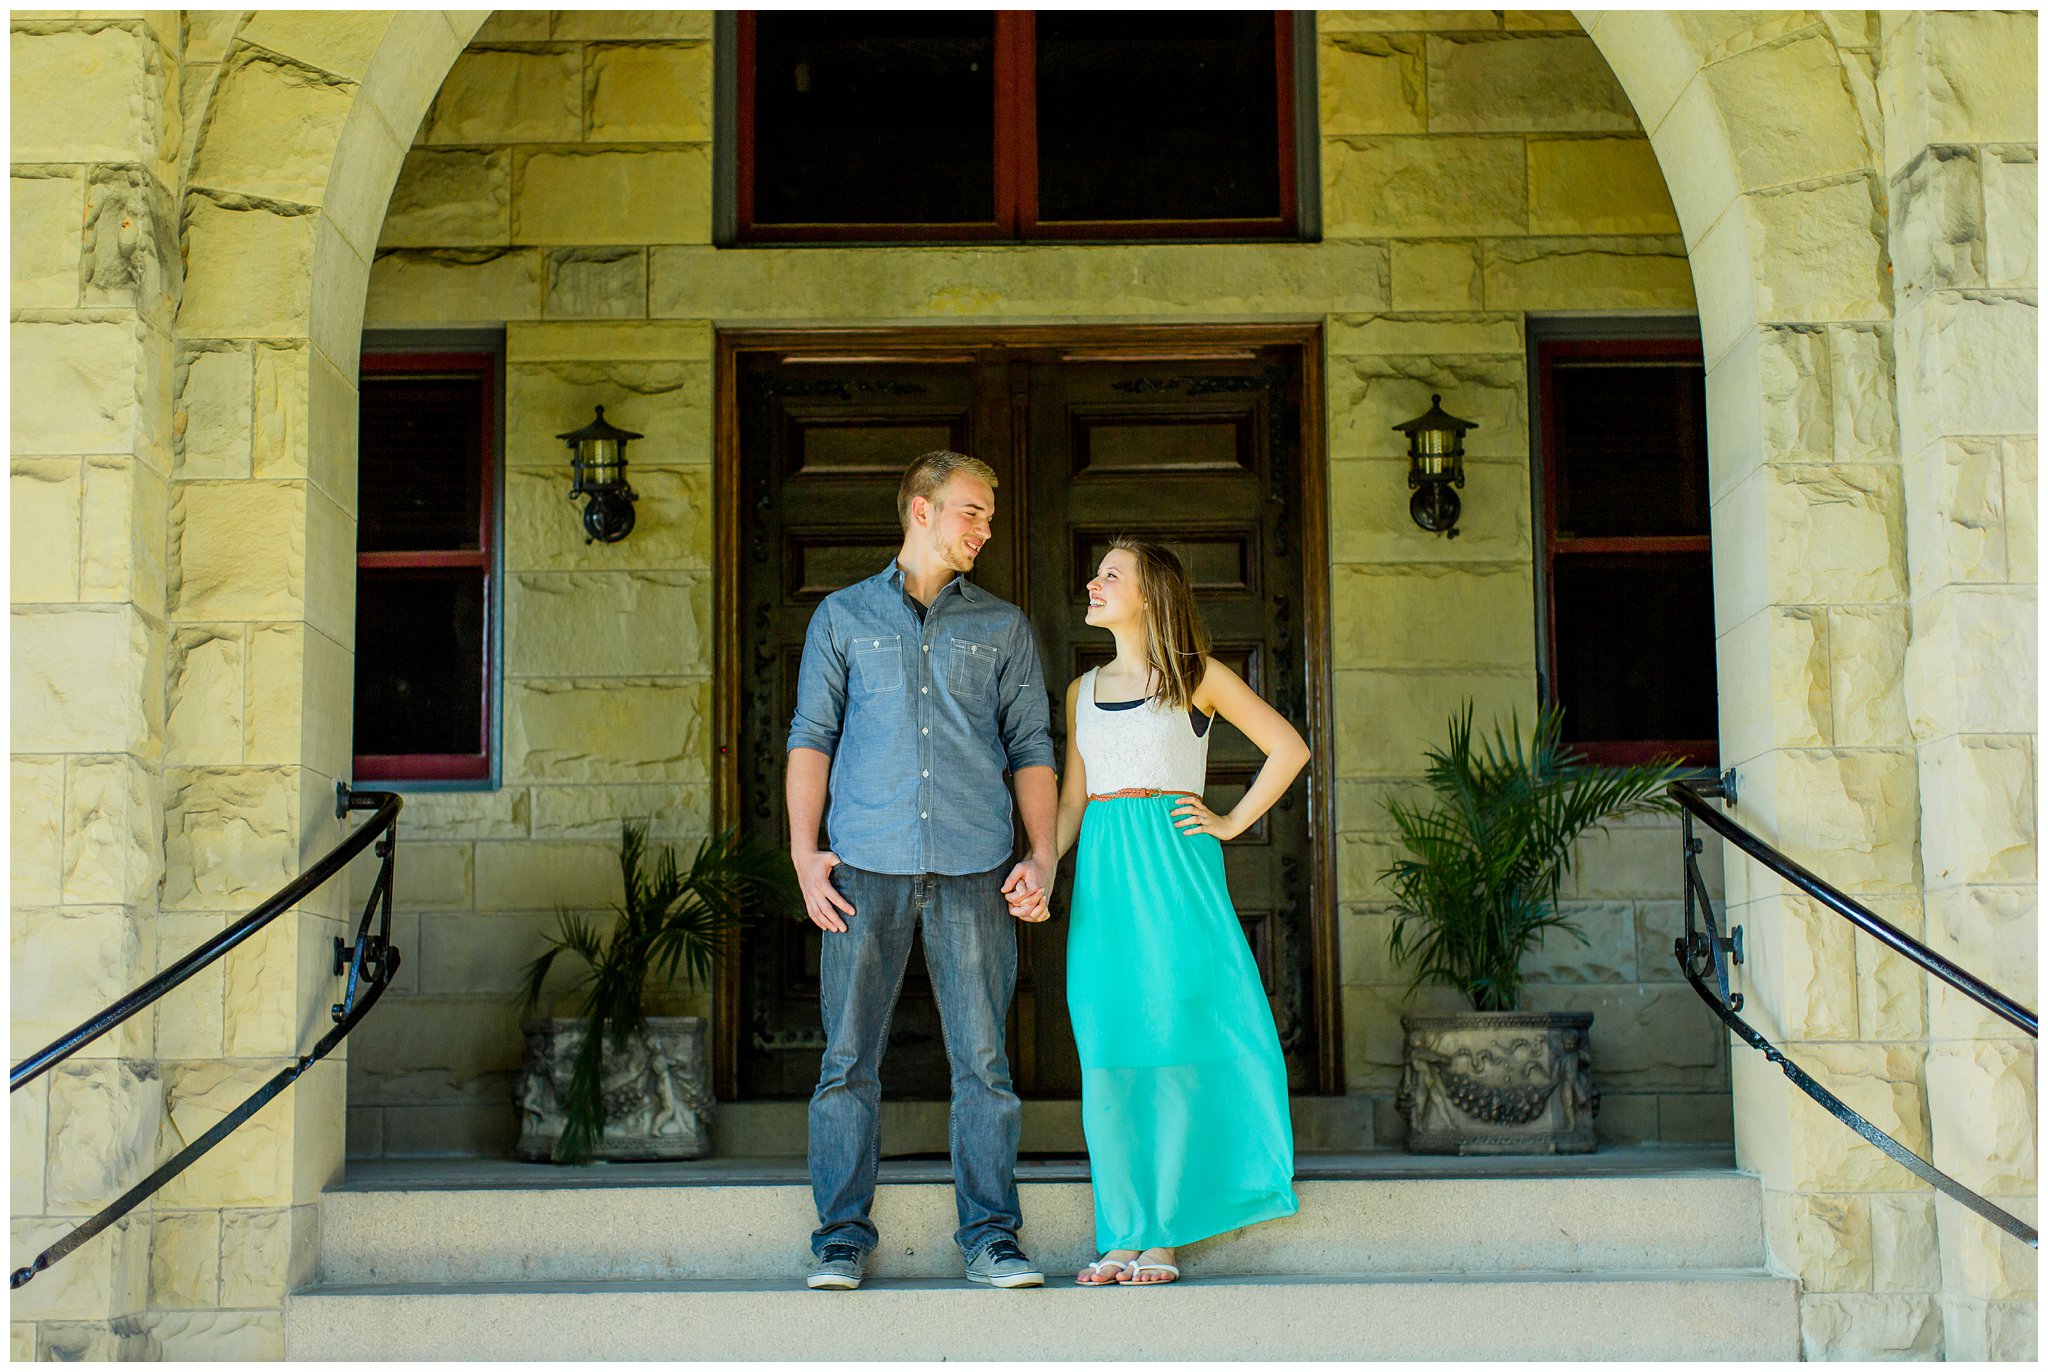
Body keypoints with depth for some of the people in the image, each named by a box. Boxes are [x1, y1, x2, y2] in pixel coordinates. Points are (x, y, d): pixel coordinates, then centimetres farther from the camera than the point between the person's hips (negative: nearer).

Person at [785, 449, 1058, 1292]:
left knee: (982, 1061, -1)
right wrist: (803, 851, -2)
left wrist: (1043, 855, 1)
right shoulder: (844, 617, 13)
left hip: (973, 871, 1)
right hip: (867, 867, -1)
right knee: (848, 1061, -1)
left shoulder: (1002, 627, 16)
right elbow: (812, 737, 10)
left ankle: (990, 1238, 7)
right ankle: (842, 1240, 8)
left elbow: (1031, 746, 13)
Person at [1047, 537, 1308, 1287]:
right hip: (1103, 883, 4)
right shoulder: (1085, 690, 16)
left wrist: (1232, 823, -2)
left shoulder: (1198, 677, 3)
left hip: (1175, 869, -4)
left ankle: (1161, 1233, 4)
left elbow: (1289, 747, 4)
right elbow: (1071, 798, 15)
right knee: (1109, 1056, 1)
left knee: (1175, 1044, -4)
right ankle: (1120, 1233, 9)